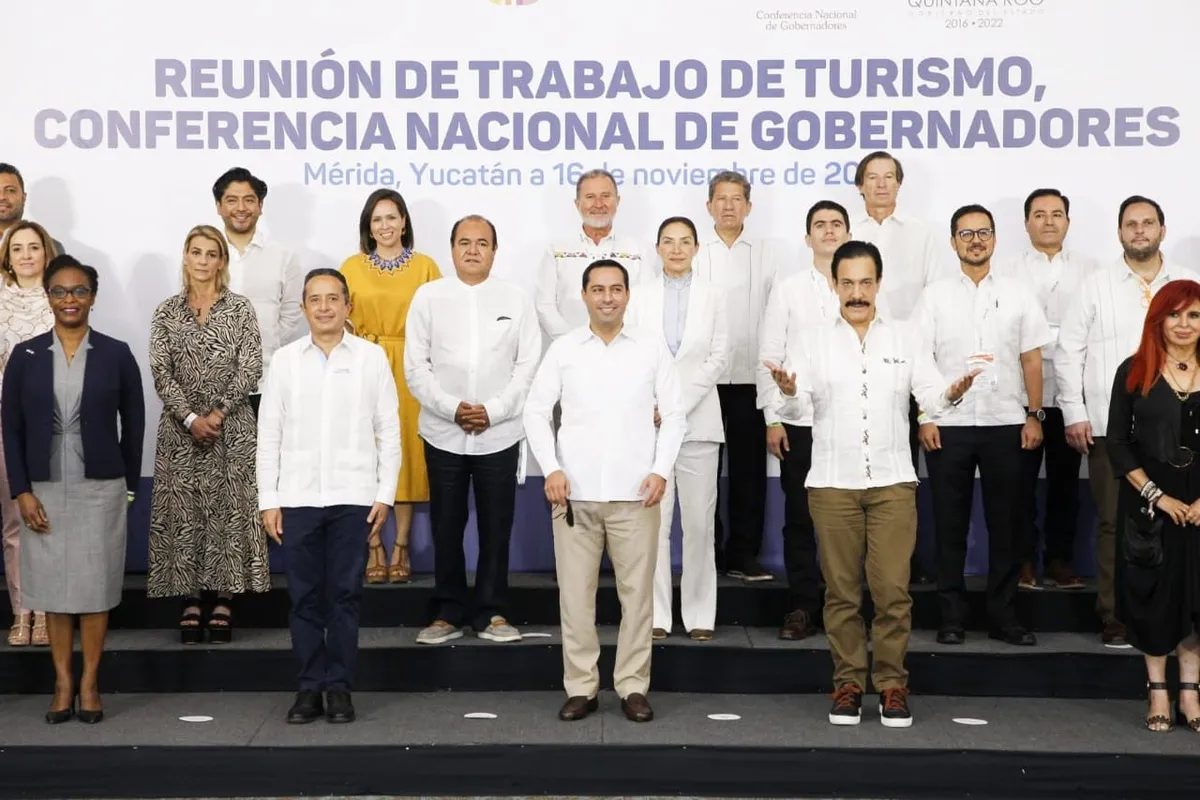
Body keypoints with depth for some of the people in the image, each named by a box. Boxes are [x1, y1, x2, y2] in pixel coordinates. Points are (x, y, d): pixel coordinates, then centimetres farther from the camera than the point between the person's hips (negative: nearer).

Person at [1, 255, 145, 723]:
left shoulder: (116, 355, 0)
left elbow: (133, 424, 3)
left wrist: (128, 485, 1)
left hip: (100, 489, -1)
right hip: (44, 490, 1)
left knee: (95, 586, 3)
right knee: (53, 587, 6)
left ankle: (89, 683, 13)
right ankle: (63, 684, 15)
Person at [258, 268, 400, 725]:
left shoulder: (372, 357, 3)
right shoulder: (285, 359, 5)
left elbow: (389, 430, 3)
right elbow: (269, 433, 5)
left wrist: (385, 494, -2)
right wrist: (268, 500, 1)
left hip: (353, 497, -1)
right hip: (297, 497, 1)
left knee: (345, 595, 4)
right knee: (304, 597, 5)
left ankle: (340, 688, 13)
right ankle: (310, 687, 14)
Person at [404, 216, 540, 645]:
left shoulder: (516, 298, 3)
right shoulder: (428, 296, 3)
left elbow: (528, 365, 0)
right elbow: (415, 366, 0)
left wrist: (494, 411, -11)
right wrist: (452, 408, -11)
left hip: (500, 434, 0)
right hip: (442, 433, 0)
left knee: (496, 528, 4)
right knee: (446, 527, 6)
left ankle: (492, 613, 15)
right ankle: (448, 613, 17)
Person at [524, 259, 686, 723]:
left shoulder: (652, 347, 6)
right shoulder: (563, 349, 6)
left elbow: (674, 414, 6)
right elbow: (536, 412, 6)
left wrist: (661, 470, -5)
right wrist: (551, 469, -5)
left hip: (635, 494, 0)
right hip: (574, 493, 1)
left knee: (637, 593, 2)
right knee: (575, 594, 3)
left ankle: (633, 687, 13)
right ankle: (581, 688, 14)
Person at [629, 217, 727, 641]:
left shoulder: (712, 296, 7)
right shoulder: (641, 295, 8)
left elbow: (718, 357, 1)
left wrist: (678, 404, -9)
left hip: (697, 419, 0)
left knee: (699, 521, 0)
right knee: (653, 519, -2)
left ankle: (699, 614, 8)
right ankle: (656, 614, 4)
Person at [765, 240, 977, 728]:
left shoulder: (905, 337, 8)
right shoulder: (811, 340, 5)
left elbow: (928, 395, 0)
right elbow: (799, 409, -3)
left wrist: (950, 394, -21)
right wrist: (790, 392, -26)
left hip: (892, 481, 0)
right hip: (832, 482, 0)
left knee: (892, 589, -2)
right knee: (841, 591, 4)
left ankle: (892, 684, 10)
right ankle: (848, 683, 15)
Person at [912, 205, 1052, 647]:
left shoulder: (1018, 294, 7)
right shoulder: (935, 296, 4)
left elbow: (1031, 359, 7)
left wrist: (1034, 416, 1)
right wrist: (924, 418, -6)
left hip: (1006, 423, 1)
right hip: (948, 424, -1)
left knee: (1004, 522, 6)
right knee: (950, 523, 4)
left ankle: (1003, 615, 15)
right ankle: (952, 615, 13)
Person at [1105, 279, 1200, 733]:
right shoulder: (1134, 372, -1)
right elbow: (1118, 444, -2)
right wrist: (1157, 495, -9)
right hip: (1148, 503, -1)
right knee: (1154, 593, 4)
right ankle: (1158, 693, 15)